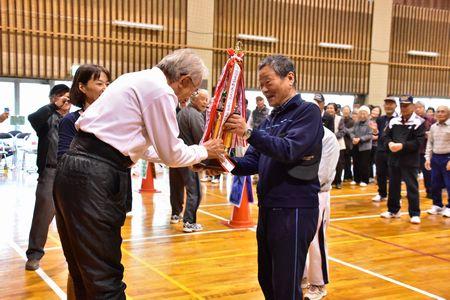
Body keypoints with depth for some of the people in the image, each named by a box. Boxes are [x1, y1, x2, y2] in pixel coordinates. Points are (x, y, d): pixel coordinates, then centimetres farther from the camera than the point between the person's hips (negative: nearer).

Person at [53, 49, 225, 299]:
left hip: (75, 168, 10)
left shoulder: (138, 80, 20)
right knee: (105, 278, -1)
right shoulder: (161, 90, -9)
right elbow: (172, 153, -1)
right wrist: (204, 151, 18)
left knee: (86, 272, 19)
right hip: (97, 177, -10)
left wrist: (186, 159, 32)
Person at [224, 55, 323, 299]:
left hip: (294, 210, -8)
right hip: (268, 209, 8)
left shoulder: (307, 111, -6)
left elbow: (289, 151, -21)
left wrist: (249, 133, -30)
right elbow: (252, 162, 9)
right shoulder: (270, 120, 15)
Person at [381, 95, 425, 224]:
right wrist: (389, 143, -12)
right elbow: (386, 136, 10)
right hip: (394, 158, 5)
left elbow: (418, 142, -14)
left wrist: (402, 145, -23)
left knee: (412, 186, -2)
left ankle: (415, 214, 8)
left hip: (410, 160, -5)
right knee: (393, 185, 13)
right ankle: (393, 210, 27)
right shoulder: (394, 121, 9)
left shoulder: (419, 122, -7)